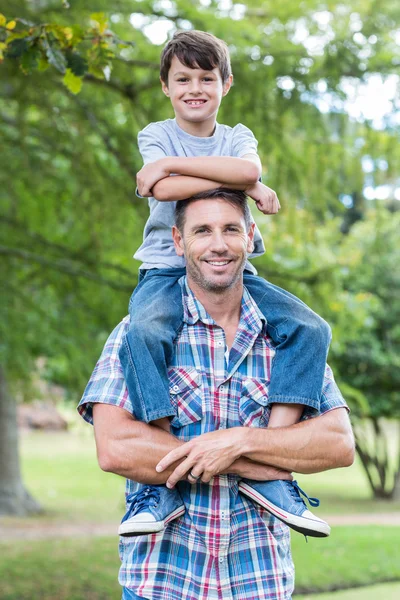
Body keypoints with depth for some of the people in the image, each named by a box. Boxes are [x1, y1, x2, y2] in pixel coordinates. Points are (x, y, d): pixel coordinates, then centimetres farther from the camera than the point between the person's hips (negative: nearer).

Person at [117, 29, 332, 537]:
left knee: (310, 328, -19)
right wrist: (244, 186, -10)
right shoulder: (156, 135, 6)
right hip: (167, 269, -3)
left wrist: (172, 162, -14)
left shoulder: (237, 137, 12)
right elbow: (166, 190, -15)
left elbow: (249, 169, -14)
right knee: (144, 333, -35)